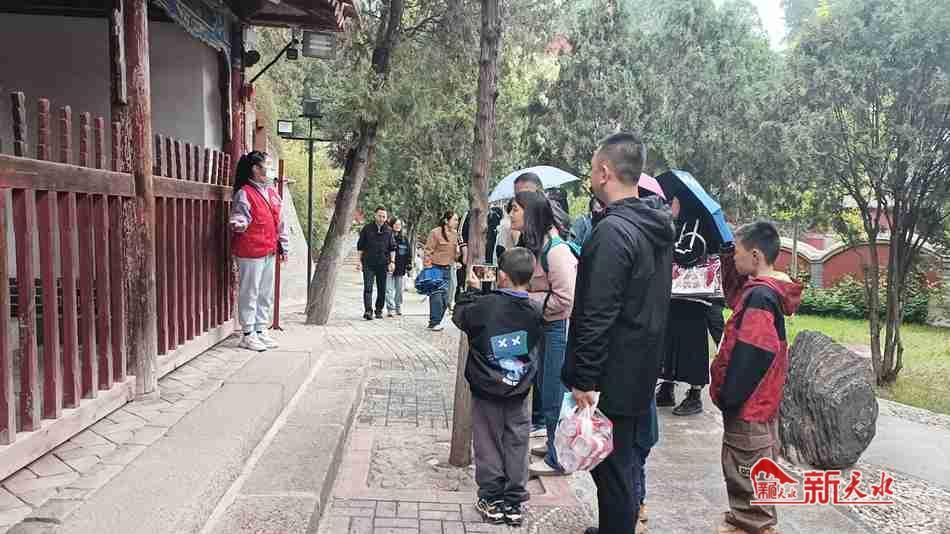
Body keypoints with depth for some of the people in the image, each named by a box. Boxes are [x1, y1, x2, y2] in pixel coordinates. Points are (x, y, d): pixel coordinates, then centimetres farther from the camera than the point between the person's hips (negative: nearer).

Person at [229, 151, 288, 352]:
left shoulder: (272, 192, 14)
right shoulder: (244, 193, -10)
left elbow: (279, 222, 17)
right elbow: (239, 217, -12)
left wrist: (284, 246, 17)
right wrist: (238, 225, -36)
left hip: (270, 252, 8)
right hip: (250, 252, -8)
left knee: (266, 294, 13)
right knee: (249, 293, -1)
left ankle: (261, 331, 24)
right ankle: (248, 334, 8)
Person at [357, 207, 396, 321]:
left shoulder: (388, 230, 7)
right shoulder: (367, 229, 2)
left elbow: (392, 248, 10)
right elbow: (360, 247, 6)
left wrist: (392, 262, 0)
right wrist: (360, 261, 1)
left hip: (383, 264, 2)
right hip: (368, 264, -2)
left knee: (382, 290, 8)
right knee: (368, 288, -11)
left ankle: (379, 310, 21)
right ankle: (368, 311, -16)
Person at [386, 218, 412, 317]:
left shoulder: (405, 239, 14)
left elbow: (409, 254, 17)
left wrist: (409, 265, 10)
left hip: (401, 268, 4)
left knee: (399, 290, 9)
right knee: (389, 290, -7)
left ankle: (398, 308, 20)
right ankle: (390, 309, -6)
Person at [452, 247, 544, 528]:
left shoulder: (485, 305, -18)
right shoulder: (534, 312, -7)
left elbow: (460, 316, -1)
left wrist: (472, 289, 12)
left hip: (486, 391, -2)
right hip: (518, 392, 2)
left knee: (489, 444, 11)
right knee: (517, 445, 12)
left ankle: (491, 500, 19)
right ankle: (513, 502, 19)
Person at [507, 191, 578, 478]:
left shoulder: (555, 249, -23)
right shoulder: (531, 244, 7)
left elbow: (565, 299, -23)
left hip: (560, 327, -10)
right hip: (543, 325, 10)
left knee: (555, 395, 0)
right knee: (543, 386, 19)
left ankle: (559, 459, 14)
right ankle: (554, 444, 35)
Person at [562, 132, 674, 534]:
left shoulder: (613, 231, -21)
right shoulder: (658, 227, 9)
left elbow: (598, 316, -24)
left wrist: (584, 380, -18)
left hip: (612, 378, -9)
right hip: (642, 371, 9)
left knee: (611, 468, 5)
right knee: (625, 462, 23)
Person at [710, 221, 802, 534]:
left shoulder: (760, 296, -23)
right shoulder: (763, 290, 6)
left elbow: (751, 355, -26)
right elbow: (733, 296, 24)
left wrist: (729, 397, -19)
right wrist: (728, 261, 9)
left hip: (747, 402, -10)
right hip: (761, 399, 10)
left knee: (746, 472, 3)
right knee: (757, 469, 21)